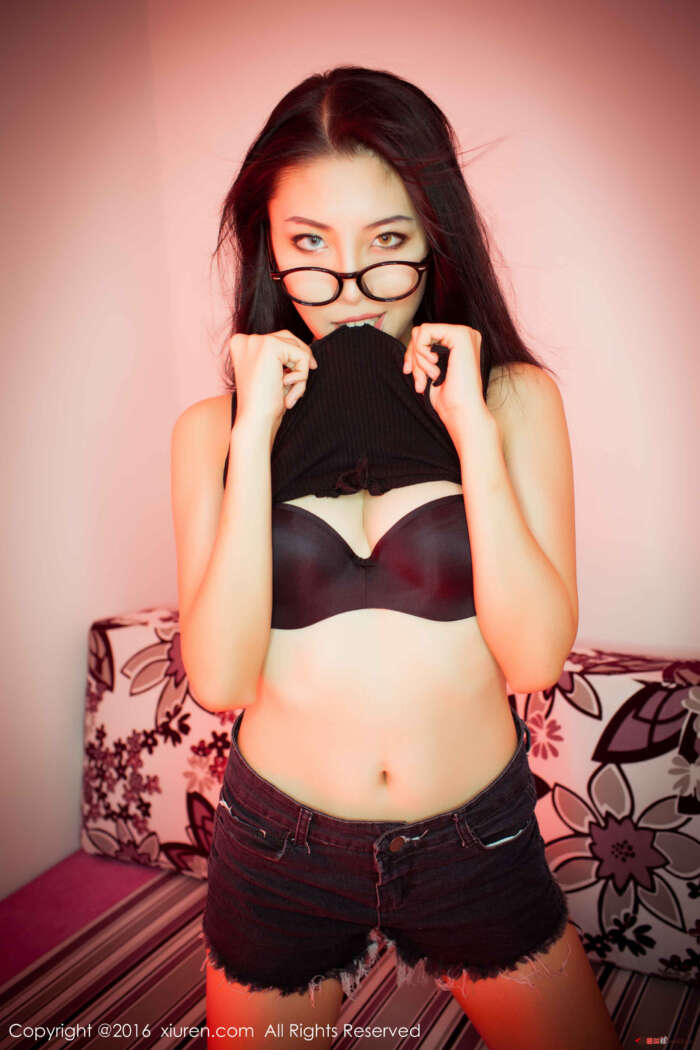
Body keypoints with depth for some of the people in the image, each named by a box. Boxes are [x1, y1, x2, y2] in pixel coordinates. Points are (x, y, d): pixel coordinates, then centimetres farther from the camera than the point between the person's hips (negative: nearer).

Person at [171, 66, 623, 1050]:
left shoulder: (515, 396, -6)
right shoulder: (212, 429, -5)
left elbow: (536, 655, -15)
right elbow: (220, 679, -16)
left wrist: (473, 430, -20)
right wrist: (257, 441, -20)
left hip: (477, 845, 1)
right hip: (278, 851, 0)